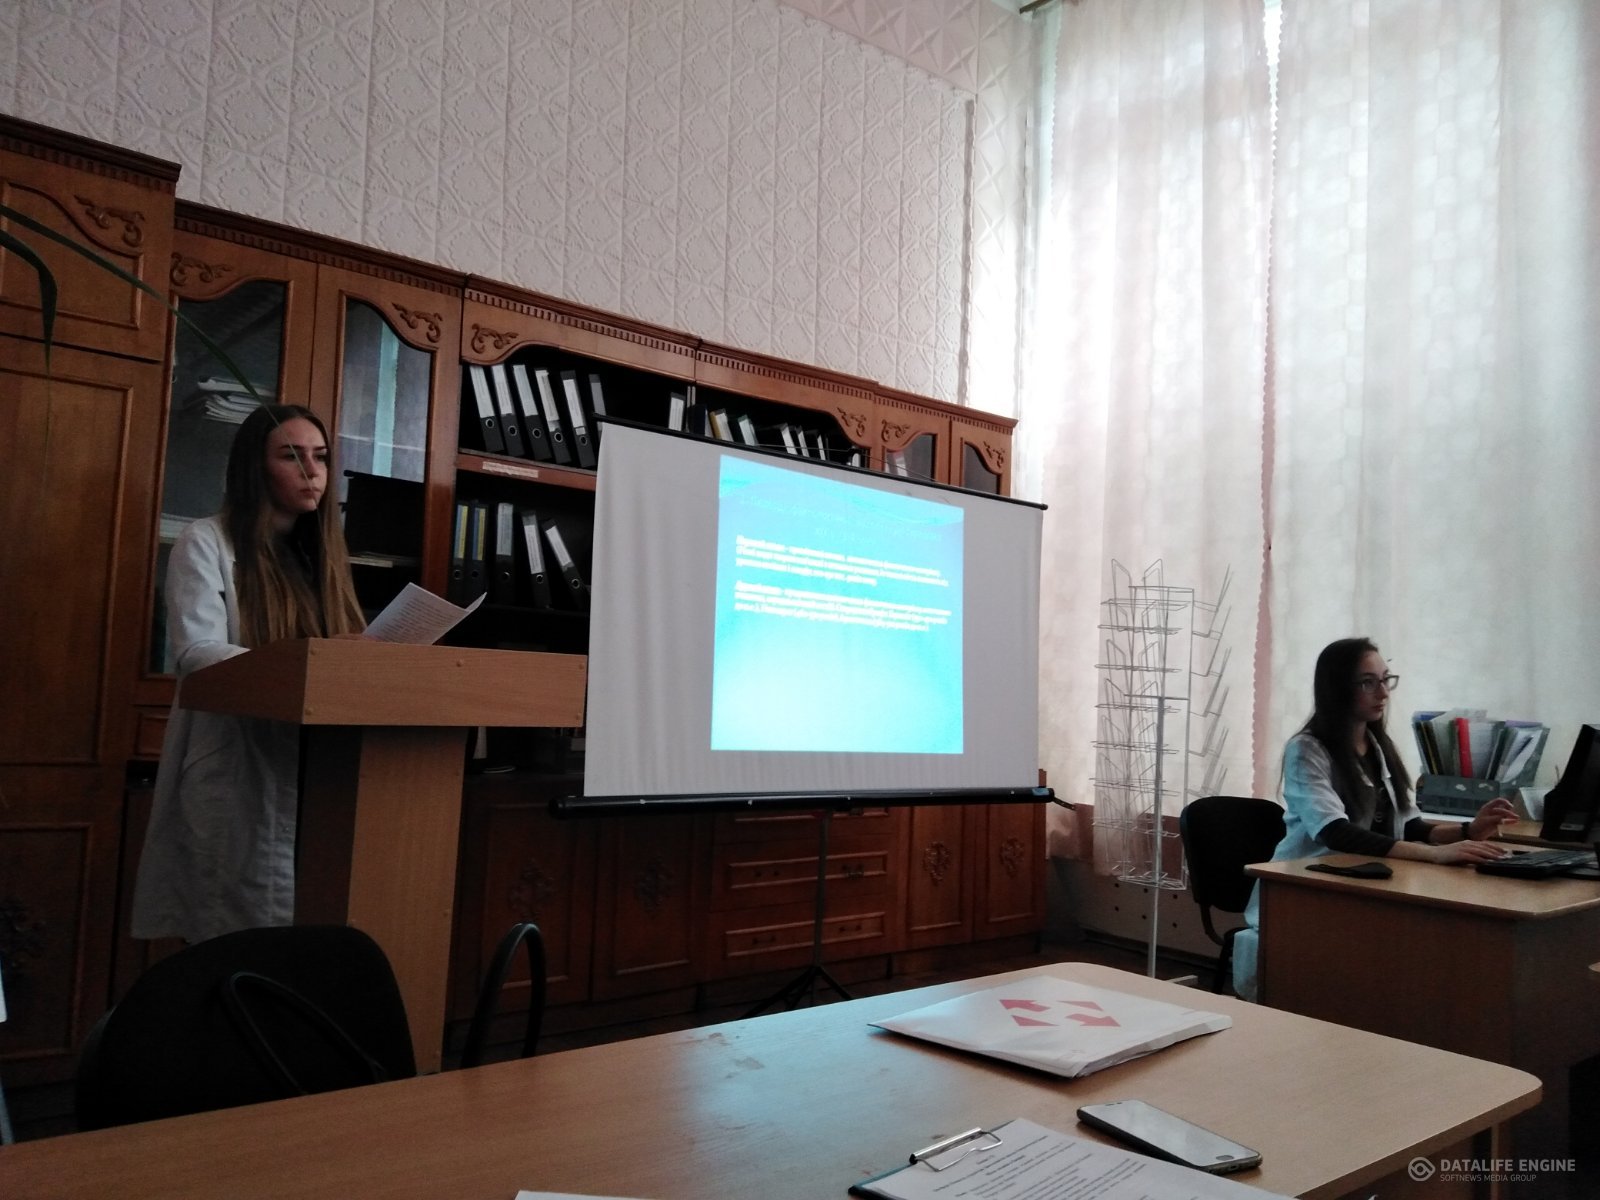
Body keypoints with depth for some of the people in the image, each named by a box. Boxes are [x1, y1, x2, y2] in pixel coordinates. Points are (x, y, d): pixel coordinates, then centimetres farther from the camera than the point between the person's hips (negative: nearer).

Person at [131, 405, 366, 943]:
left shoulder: (322, 554, 17)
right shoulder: (206, 542, 0)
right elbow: (197, 653, -14)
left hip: (310, 777, 5)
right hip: (233, 773, -5)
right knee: (234, 942, -2)